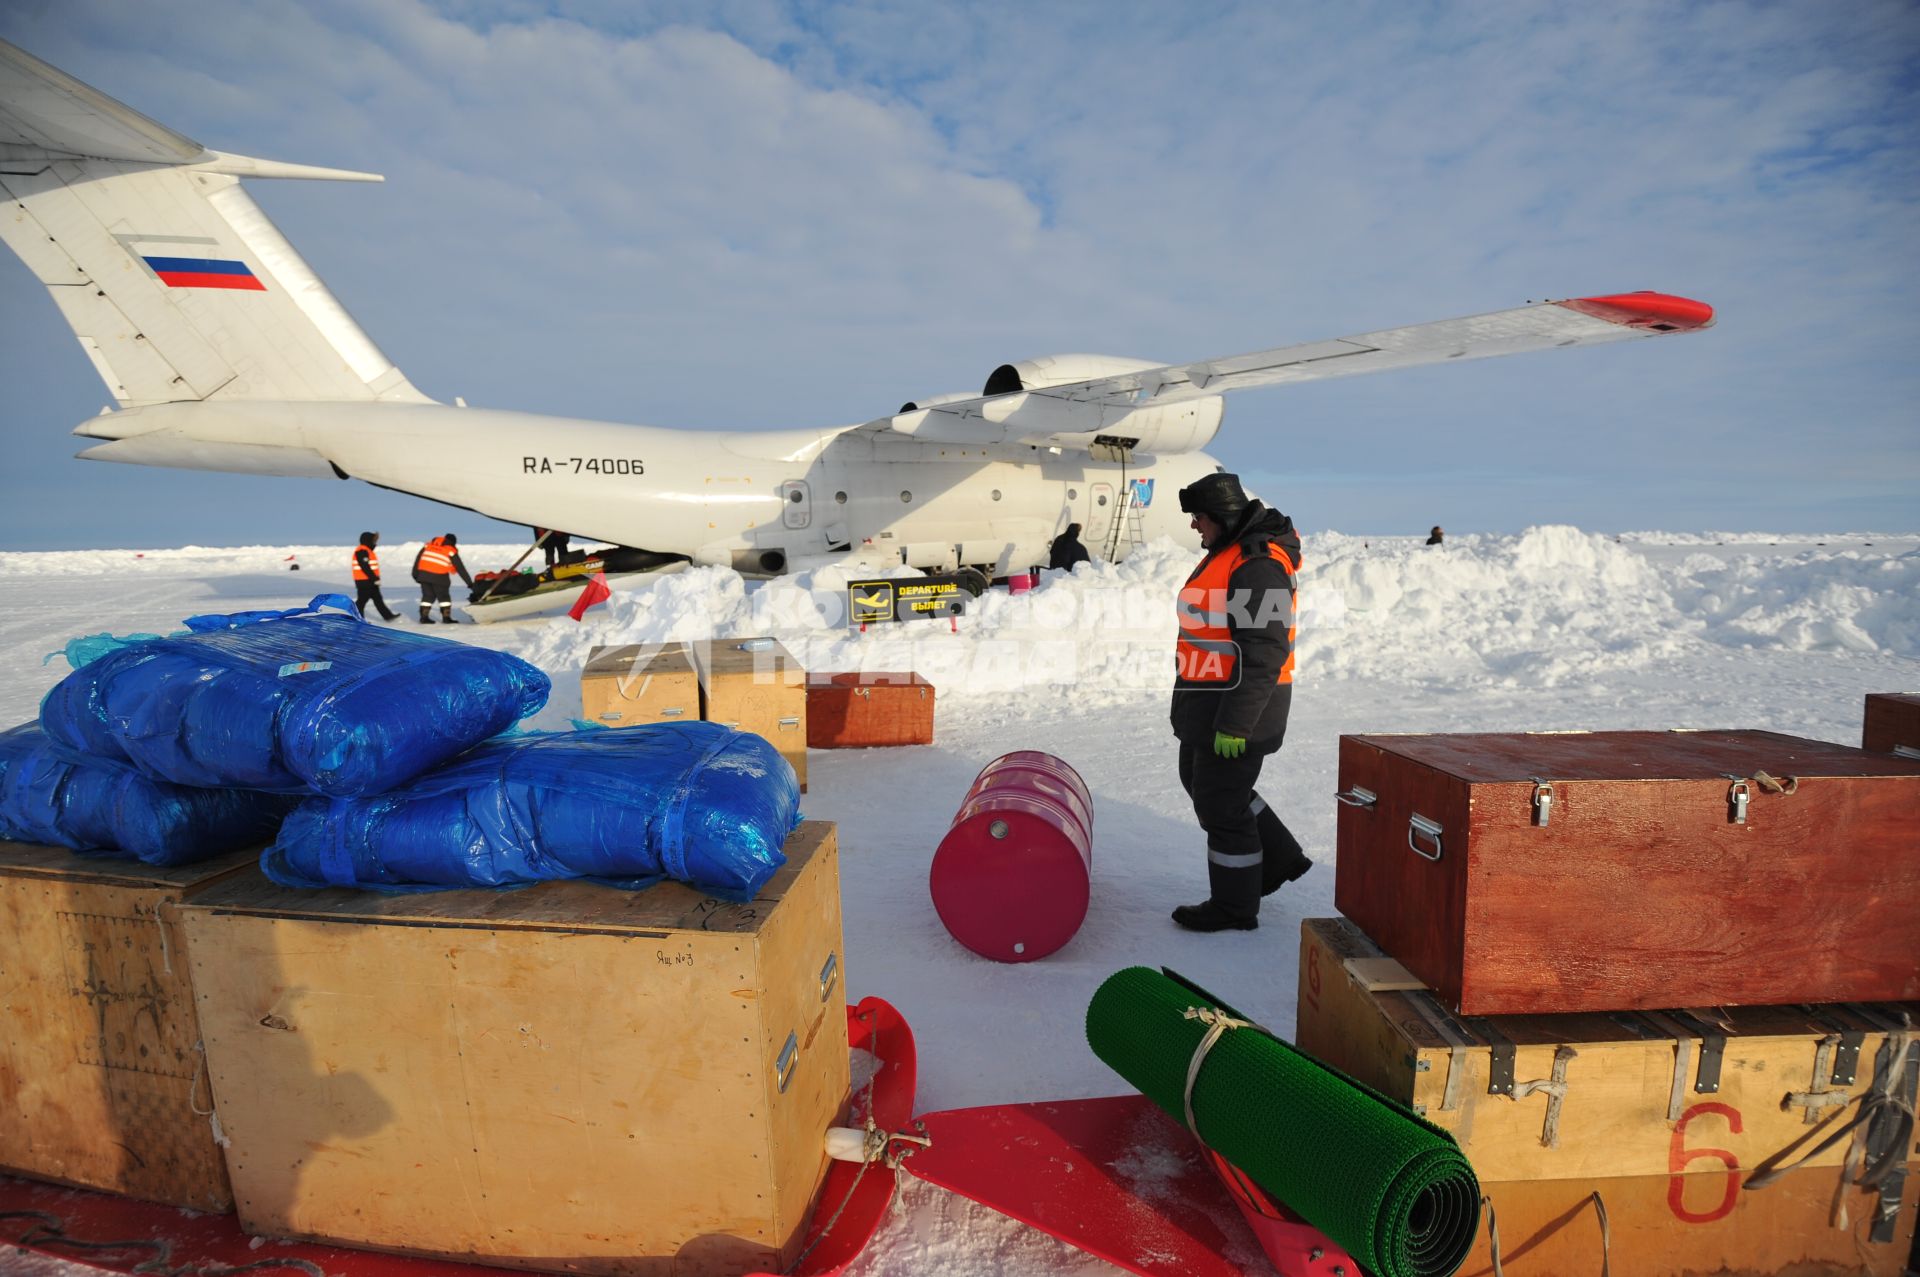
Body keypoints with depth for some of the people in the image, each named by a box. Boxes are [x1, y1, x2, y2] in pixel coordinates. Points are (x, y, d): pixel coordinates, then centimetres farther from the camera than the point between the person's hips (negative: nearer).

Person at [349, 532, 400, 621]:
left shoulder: (367, 550, 16)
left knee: (378, 599, 12)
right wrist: (375, 579, -22)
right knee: (362, 600, -3)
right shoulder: (361, 551, -16)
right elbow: (365, 567, -22)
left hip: (370, 581, 10)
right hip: (364, 581, -10)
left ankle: (387, 615, 16)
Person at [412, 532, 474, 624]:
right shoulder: (451, 551, 7)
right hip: (439, 576, -4)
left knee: (428, 596, 15)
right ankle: (446, 617, 7)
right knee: (444, 597, 9)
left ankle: (424, 617, 13)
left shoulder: (429, 545, 19)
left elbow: (418, 558, 14)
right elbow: (460, 568, 8)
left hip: (423, 574, 4)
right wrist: (469, 583, 10)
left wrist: (415, 573, 17)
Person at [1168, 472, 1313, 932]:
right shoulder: (1227, 554, 12)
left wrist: (1236, 723, -25)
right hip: (1207, 703, 11)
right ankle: (1279, 857, 35)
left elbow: (1265, 653, -25)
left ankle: (1234, 907, 19)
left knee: (1221, 802, 1)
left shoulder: (1257, 567, -22)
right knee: (1200, 782, 22)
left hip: (1238, 706, -11)